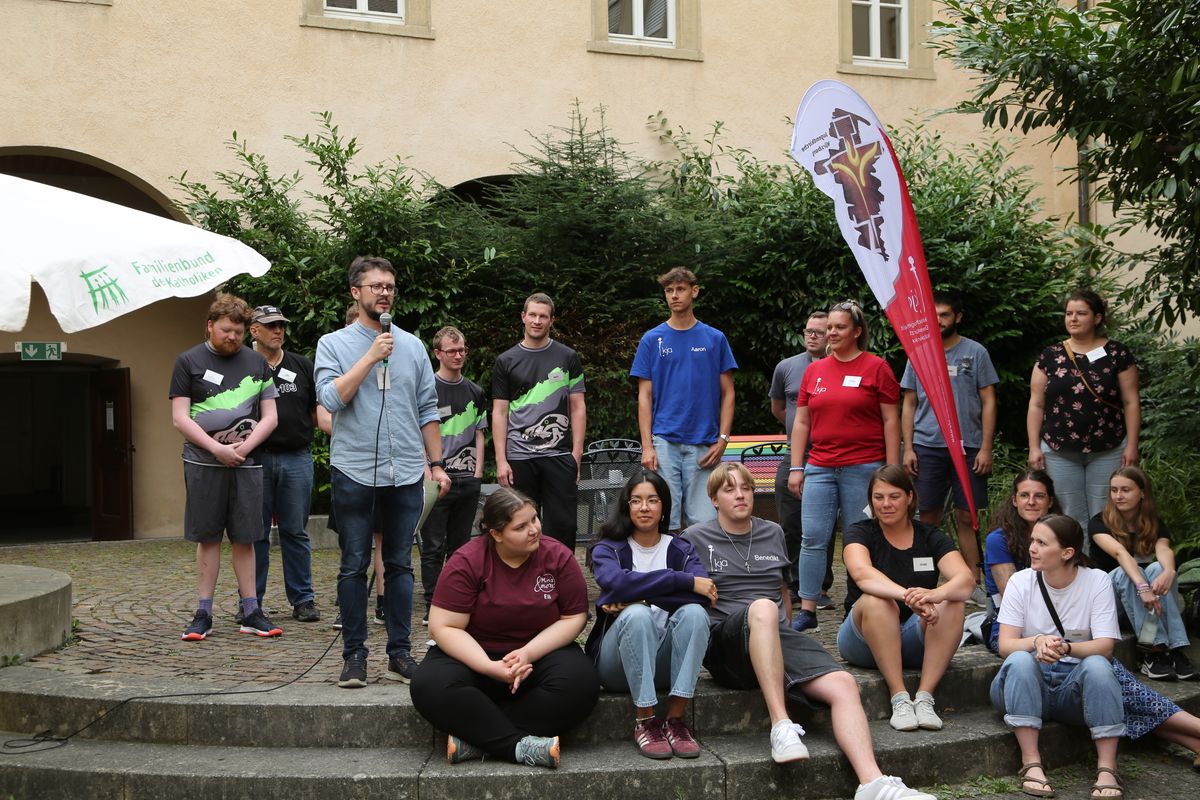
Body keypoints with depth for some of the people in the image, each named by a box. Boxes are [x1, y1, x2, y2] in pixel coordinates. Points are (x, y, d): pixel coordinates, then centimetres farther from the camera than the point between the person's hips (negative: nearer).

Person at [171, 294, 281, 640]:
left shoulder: (256, 362, 11)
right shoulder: (189, 361, 4)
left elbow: (270, 417, 8)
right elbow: (179, 418, -2)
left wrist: (245, 446, -9)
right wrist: (217, 449, -13)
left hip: (246, 464, 2)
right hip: (203, 465, -2)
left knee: (244, 539, 5)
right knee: (207, 538, 3)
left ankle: (251, 612, 11)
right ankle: (203, 614, 10)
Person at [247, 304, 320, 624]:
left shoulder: (302, 366, 13)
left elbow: (317, 412, 15)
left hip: (296, 457, 2)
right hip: (256, 457, -2)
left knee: (296, 532, 6)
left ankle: (303, 600, 11)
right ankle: (251, 602, 13)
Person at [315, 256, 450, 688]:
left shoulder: (412, 346, 12)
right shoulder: (333, 344, 3)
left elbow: (427, 410, 14)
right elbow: (331, 397, -13)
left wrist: (436, 464, 10)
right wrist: (371, 356, -14)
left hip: (406, 473, 3)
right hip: (354, 470, -3)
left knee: (400, 566, 7)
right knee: (354, 567, 2)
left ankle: (400, 653, 14)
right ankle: (354, 655, 10)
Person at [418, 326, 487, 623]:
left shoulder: (474, 392, 14)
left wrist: (477, 472, 5)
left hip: (468, 479, 5)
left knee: (460, 546, 10)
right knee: (433, 547, -2)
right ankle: (432, 607, 3)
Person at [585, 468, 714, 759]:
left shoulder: (681, 550, 11)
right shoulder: (607, 549, 5)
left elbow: (702, 591, -12)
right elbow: (616, 582, -21)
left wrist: (638, 597, -21)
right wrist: (685, 581, -24)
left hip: (666, 659, 2)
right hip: (616, 662, -2)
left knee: (694, 612, -27)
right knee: (637, 614, -33)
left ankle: (676, 719, -26)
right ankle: (644, 722, -27)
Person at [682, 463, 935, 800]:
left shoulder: (773, 533, 23)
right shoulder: (695, 538, 11)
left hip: (777, 636, 4)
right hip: (724, 642, -4)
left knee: (843, 684, -24)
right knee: (762, 608, -39)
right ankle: (781, 725, -42)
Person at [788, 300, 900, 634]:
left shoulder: (876, 367, 1)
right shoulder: (815, 370, 13)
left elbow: (890, 421, -1)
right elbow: (801, 422, 14)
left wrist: (892, 470, -6)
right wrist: (796, 468, 8)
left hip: (863, 468, -4)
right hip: (820, 468, 4)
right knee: (813, 538, -2)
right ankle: (807, 612, 2)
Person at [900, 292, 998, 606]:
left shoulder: (975, 352, 4)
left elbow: (988, 402, 3)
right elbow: (909, 404, 12)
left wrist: (985, 448, -5)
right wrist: (908, 448, 3)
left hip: (967, 447, -2)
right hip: (927, 447, 2)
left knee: (967, 517, 0)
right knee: (929, 517, 3)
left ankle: (973, 583, 6)